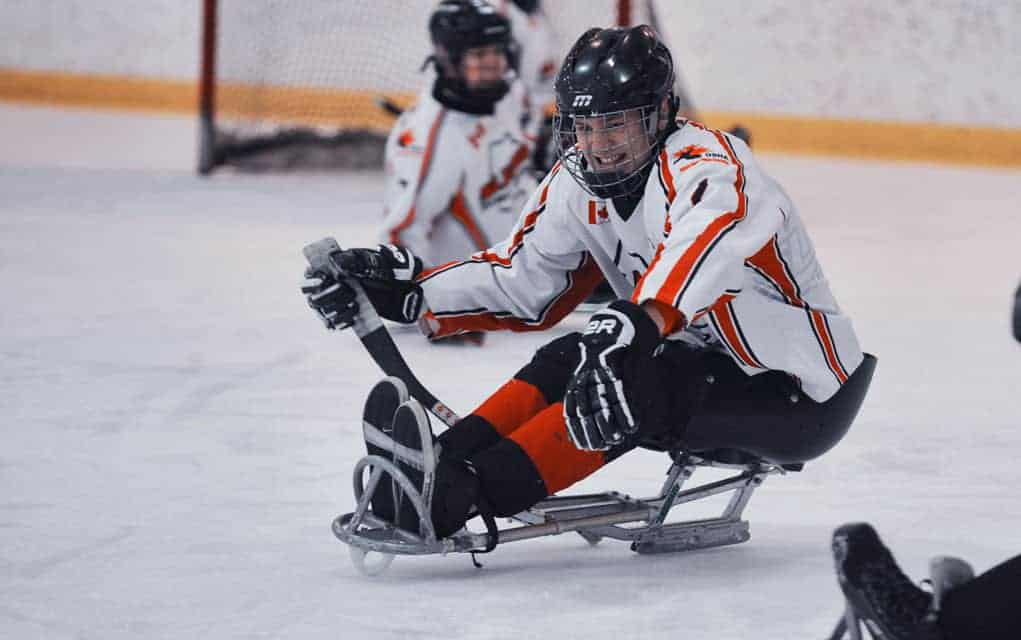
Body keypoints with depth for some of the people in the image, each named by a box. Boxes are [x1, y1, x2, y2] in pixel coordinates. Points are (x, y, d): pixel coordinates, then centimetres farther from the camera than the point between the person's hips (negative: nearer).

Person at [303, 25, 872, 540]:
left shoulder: (706, 167, -25)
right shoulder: (579, 183, 0)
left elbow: (703, 248, -48)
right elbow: (522, 284, 5)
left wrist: (637, 324, -65)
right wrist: (409, 290, -8)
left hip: (804, 393, -8)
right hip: (710, 371, 8)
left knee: (636, 382, -29)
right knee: (568, 361, -12)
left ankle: (462, 495, -37)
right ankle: (445, 463, -25)